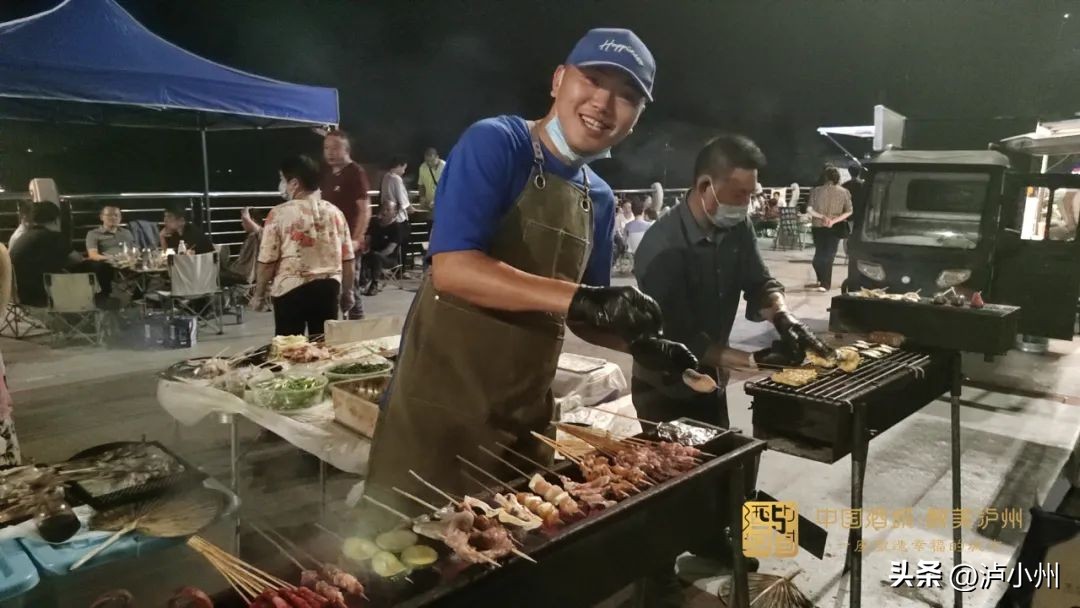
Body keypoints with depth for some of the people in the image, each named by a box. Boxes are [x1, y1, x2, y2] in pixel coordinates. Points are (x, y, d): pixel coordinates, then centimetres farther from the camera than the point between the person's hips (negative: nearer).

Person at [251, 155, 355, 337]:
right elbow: (348, 259, 5)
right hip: (328, 287, 3)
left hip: (291, 289, -3)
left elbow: (267, 261, -8)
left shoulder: (280, 213, -8)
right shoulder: (334, 212, 3)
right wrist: (347, 291, 16)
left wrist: (259, 294, 4)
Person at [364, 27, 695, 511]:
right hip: (440, 406, -6)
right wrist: (578, 298, -29)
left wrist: (641, 343, -2)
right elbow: (452, 268, -23)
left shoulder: (600, 199, 9)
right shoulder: (495, 143, -10)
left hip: (525, 416, 7)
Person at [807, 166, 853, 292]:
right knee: (829, 255, 3)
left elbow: (809, 209, -11)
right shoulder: (843, 192, -3)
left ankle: (821, 281, 17)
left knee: (819, 253, 15)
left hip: (818, 227, 1)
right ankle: (824, 284, 1)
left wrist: (822, 216, -13)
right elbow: (849, 212, -6)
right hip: (834, 228, -1)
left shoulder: (816, 191, -3)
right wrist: (834, 220, -11)